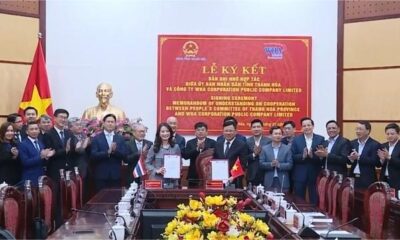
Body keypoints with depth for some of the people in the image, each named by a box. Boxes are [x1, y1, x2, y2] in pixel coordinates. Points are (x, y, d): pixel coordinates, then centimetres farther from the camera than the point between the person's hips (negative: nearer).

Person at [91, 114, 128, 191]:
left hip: (116, 175, 2)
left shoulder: (120, 138, 8)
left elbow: (125, 154, -1)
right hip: (101, 175, -2)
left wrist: (115, 150, -19)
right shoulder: (96, 138, 2)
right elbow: (94, 155, -8)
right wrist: (107, 152, -21)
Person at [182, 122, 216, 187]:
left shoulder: (212, 143, 6)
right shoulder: (190, 143, 11)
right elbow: (185, 156, -3)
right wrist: (197, 148, -15)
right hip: (194, 176, 1)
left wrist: (204, 148, -18)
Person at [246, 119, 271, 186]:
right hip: (252, 176, 1)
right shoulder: (247, 142, 5)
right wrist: (254, 154, -15)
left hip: (266, 175, -1)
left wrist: (261, 153, -16)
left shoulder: (269, 141, 1)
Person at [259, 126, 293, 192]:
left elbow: (290, 165, -1)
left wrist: (279, 165, -17)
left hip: (283, 182, 0)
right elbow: (261, 164, 1)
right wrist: (271, 164, -16)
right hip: (269, 181, 0)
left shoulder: (287, 148, 4)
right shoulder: (265, 148, 6)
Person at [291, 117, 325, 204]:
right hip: (299, 175, 1)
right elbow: (292, 157, -2)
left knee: (315, 200, 5)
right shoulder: (296, 140, 3)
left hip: (315, 175, 0)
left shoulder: (320, 139, 2)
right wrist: (303, 155, -20)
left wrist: (312, 155, -22)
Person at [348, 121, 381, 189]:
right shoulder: (353, 143, 12)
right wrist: (351, 159, -14)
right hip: (353, 178, 4)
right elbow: (347, 160, 10)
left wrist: (359, 157, -22)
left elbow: (375, 162, -14)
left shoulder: (375, 145, -5)